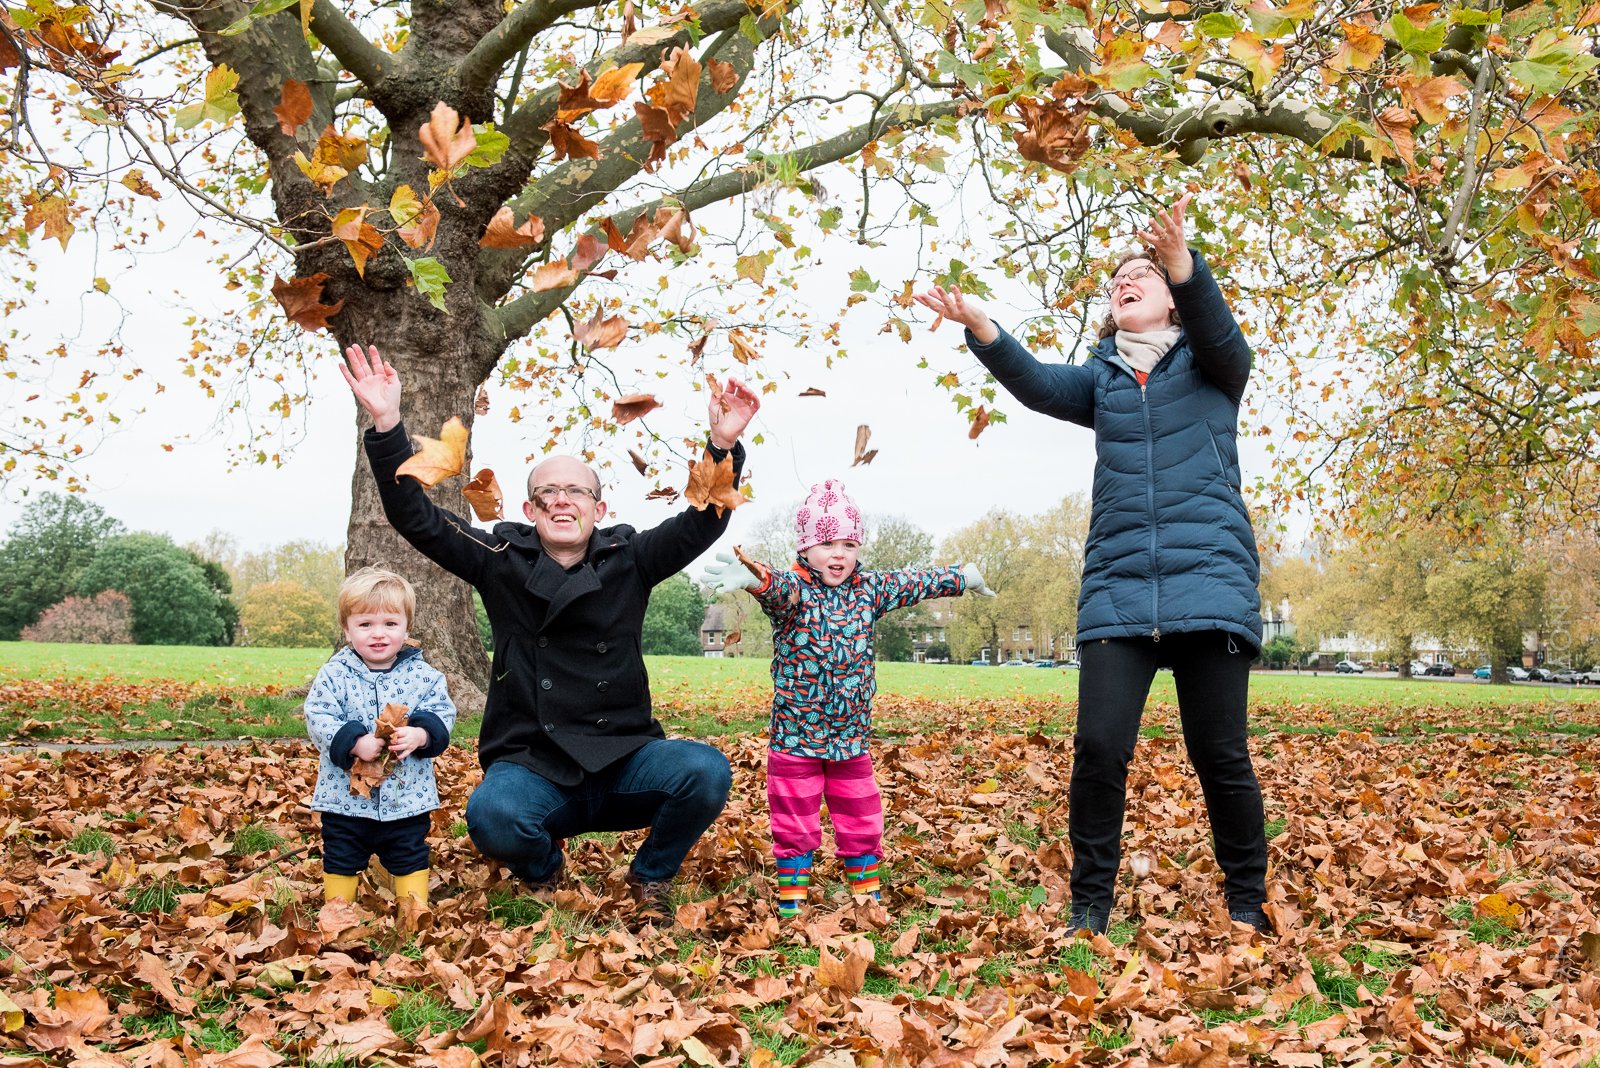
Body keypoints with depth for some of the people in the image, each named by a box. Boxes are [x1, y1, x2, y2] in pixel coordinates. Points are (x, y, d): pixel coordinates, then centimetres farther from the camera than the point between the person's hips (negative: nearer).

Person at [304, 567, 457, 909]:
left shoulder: (423, 676, -4)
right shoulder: (334, 675, -8)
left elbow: (442, 715, -5)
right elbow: (317, 718, -14)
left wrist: (420, 735, -26)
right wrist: (354, 743, -27)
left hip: (407, 796, 1)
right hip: (346, 793, 0)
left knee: (410, 856, 14)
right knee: (341, 857, 16)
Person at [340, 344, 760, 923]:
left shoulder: (628, 559, 5)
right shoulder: (502, 560, 4)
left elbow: (702, 523, -5)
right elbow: (415, 517, -2)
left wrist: (723, 443, -20)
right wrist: (387, 425, -14)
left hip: (625, 757, 1)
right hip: (531, 764, -1)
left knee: (706, 771, -28)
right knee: (491, 816, -34)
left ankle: (652, 875, 6)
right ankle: (544, 870, 7)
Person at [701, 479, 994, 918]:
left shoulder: (869, 589, 4)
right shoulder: (792, 590, -12)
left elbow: (916, 582, 17)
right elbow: (776, 586, -35)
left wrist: (964, 577, 29)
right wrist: (753, 577, -59)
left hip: (852, 737, 4)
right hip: (795, 736, -4)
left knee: (862, 823, 13)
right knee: (794, 826, 6)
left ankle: (868, 894, 29)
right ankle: (791, 902, 19)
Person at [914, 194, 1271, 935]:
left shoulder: (1212, 364, 11)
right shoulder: (1101, 377, 17)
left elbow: (1216, 327, -12)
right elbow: (1041, 386, -2)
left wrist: (1182, 263, -34)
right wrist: (981, 327, -21)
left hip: (1210, 582, -2)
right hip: (1117, 588, 2)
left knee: (1221, 756, 0)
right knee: (1098, 748, -9)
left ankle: (1247, 906, 18)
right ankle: (1088, 909, 5)